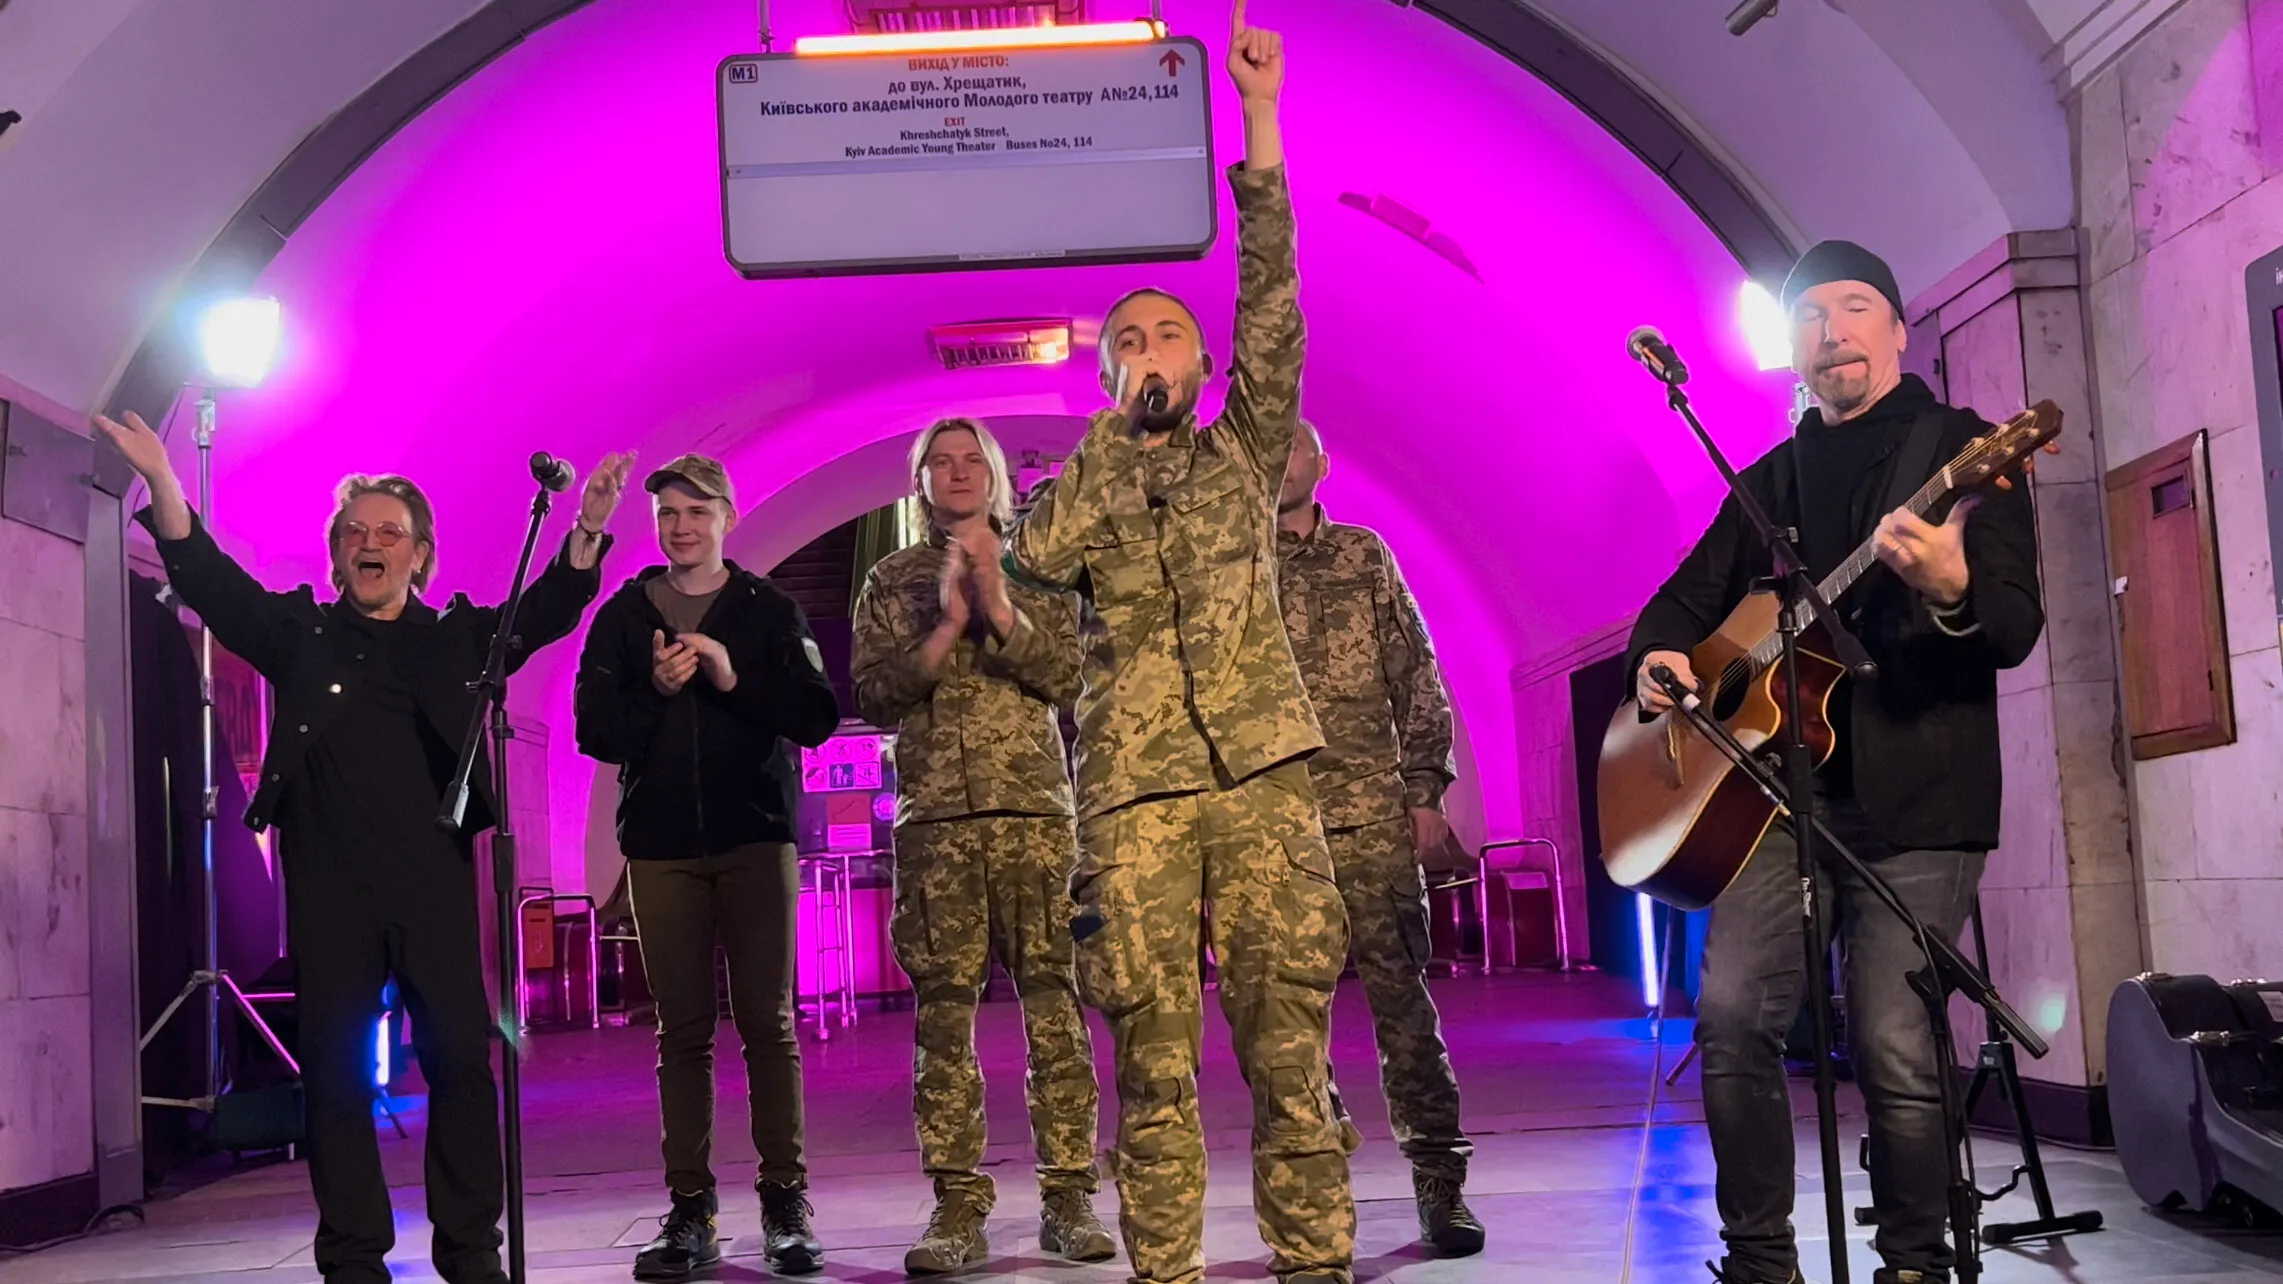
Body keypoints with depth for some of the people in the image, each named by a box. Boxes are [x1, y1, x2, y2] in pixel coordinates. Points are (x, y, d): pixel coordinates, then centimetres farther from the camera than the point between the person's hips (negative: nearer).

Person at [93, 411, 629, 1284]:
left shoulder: (459, 638, 12)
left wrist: (588, 527, -15)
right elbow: (208, 579, 1)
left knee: (460, 1056, -2)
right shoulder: (297, 632, 12)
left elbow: (548, 611, 1)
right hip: (327, 878, 0)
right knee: (335, 1068, 2)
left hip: (433, 876, 0)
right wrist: (162, 483, -14)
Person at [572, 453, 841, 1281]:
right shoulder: (622, 616, 9)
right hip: (660, 846, 1)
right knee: (683, 1031, 2)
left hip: (755, 838, -1)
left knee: (769, 1022, -2)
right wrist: (656, 690, -14)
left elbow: (817, 716, -3)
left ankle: (785, 1199, 3)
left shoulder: (768, 610, 6)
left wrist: (734, 680, -15)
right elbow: (595, 730, 2)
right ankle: (689, 1208, 6)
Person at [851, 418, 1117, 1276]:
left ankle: (1068, 1197, 1)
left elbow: (1069, 674, 1)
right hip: (934, 819, 1)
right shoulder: (891, 581, 13)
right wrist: (945, 628, -8)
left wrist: (997, 605, -10)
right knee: (943, 1011, -3)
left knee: (1053, 999, -4)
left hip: (1035, 810, 0)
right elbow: (869, 696, 3)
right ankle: (958, 1206, 1)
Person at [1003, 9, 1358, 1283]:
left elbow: (1274, 298, 5)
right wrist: (1120, 427, 4)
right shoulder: (1081, 477, 17)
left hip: (1262, 773, 0)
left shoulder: (1245, 452, 16)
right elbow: (1037, 553, -6)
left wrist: (1259, 115, -3)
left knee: (1288, 1039, -2)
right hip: (1134, 790, 0)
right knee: (1155, 1055, 1)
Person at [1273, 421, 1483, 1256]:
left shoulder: (1364, 555, 12)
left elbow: (1418, 679, 9)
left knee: (1400, 994, -3)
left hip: (1372, 811, 0)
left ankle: (1440, 1186, 3)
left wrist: (1425, 791, 2)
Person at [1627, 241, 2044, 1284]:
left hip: (1915, 794, -4)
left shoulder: (1959, 448, 2)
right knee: (1732, 1014, -9)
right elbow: (1689, 595, 25)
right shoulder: (1770, 481, 18)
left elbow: (2017, 629, -7)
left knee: (1895, 1050, -9)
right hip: (1776, 782, 4)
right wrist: (1657, 656, 1)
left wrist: (1953, 593, -31)